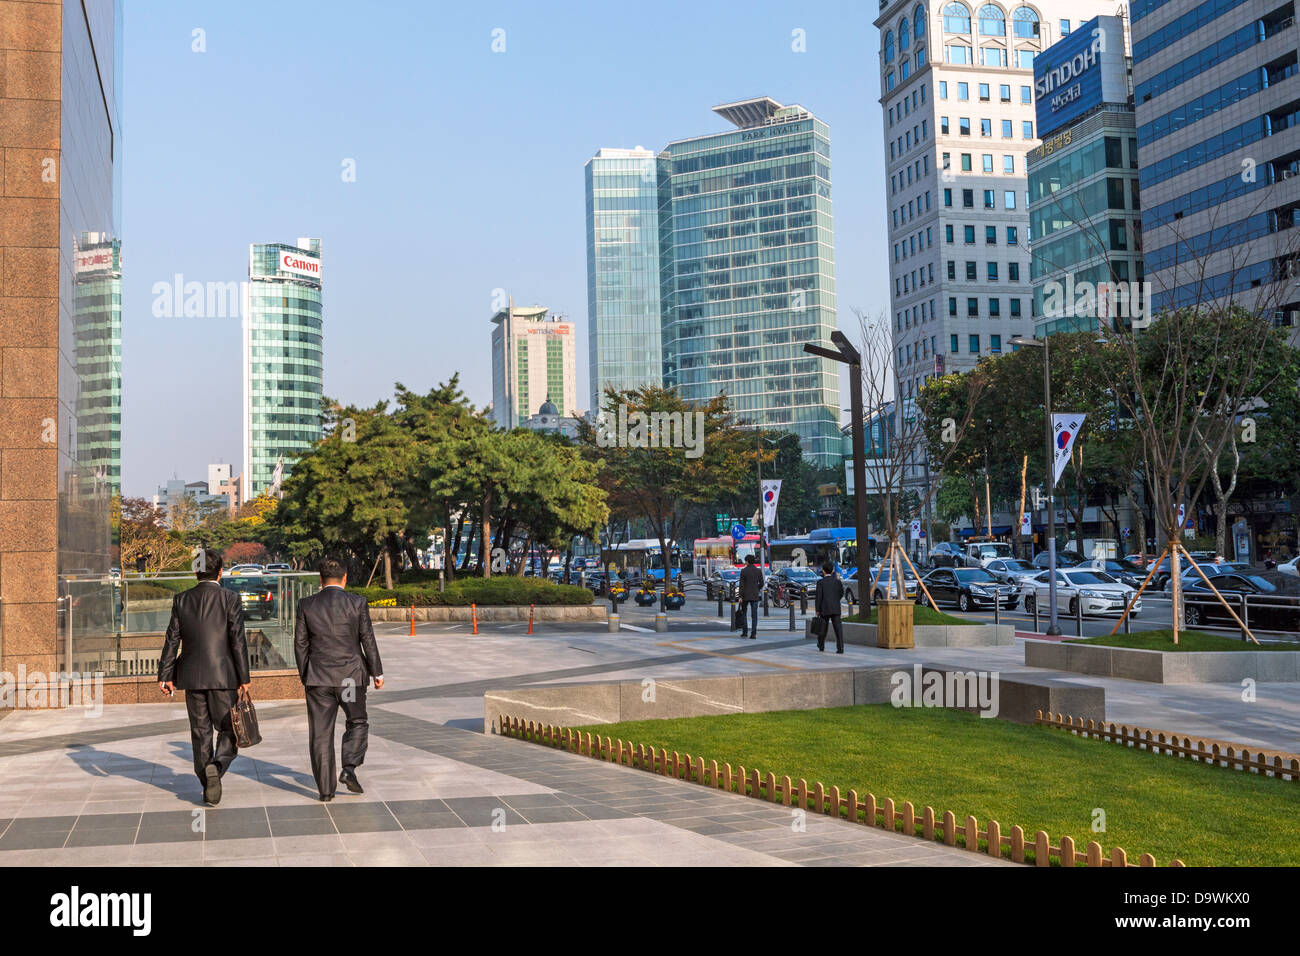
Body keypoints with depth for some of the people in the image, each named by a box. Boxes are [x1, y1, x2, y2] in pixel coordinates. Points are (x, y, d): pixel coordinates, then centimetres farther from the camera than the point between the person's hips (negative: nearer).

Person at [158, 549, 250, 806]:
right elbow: (238, 640, -9)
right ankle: (216, 768, -19)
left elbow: (172, 640, 4)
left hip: (191, 676, 3)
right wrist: (243, 677, -4)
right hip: (223, 675, -3)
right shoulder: (230, 599, -6)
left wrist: (165, 675, 9)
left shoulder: (181, 600, 4)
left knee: (200, 732, 12)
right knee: (229, 730, 6)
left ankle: (207, 784, 15)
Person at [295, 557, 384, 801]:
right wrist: (377, 672, 7)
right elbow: (368, 640, -3)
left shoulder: (306, 605, 0)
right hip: (350, 676, -1)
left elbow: (300, 644, 4)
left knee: (320, 733, 5)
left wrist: (305, 676, 14)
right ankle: (349, 769, -1)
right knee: (357, 723, 18)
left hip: (318, 677, 1)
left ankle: (326, 789, 6)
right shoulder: (357, 603, -5)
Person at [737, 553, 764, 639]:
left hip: (745, 595, -2)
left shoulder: (743, 571, -8)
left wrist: (740, 597, -9)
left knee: (743, 613, 16)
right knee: (754, 615, 2)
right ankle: (753, 634, -5)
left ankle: (744, 632, 13)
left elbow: (741, 584, -11)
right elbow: (761, 583, 3)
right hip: (755, 595, 2)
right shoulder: (758, 570, -1)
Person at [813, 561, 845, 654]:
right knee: (838, 628, -4)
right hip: (836, 609, 1)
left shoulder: (821, 582, -7)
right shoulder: (837, 581, 2)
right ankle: (840, 648, -15)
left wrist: (817, 610, -2)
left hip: (824, 609, -1)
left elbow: (818, 597, -9)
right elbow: (841, 594, 14)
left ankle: (821, 646, 31)